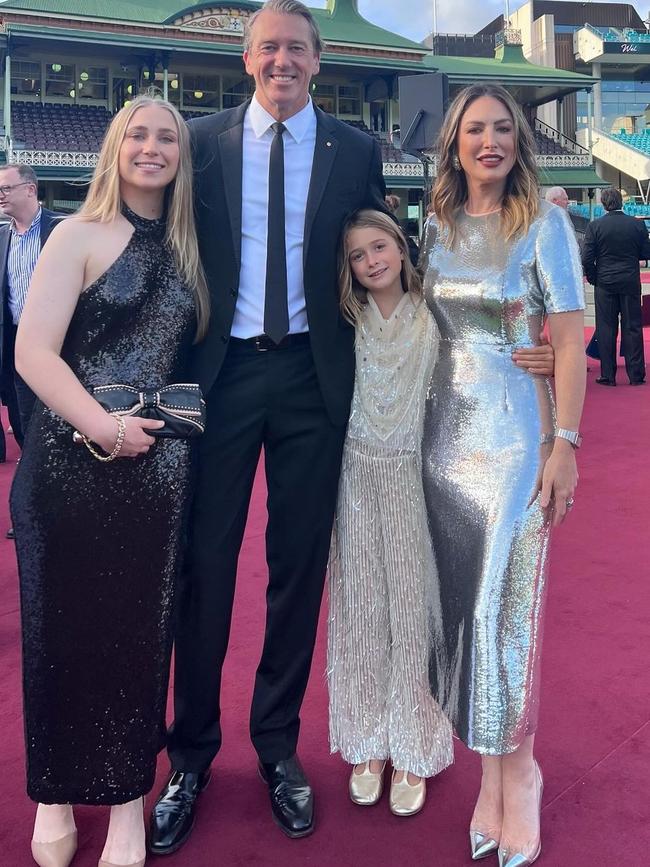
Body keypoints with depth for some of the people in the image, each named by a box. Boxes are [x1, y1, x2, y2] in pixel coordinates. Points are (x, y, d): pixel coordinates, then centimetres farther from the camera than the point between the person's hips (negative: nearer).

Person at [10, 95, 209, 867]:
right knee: (63, 626, 8)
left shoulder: (186, 248, 12)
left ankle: (127, 802, 26)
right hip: (70, 463, -3)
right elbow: (33, 352, -10)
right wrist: (103, 428, -18)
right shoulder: (80, 235, -2)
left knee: (140, 630, 8)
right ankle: (55, 796, 30)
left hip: (156, 468, 4)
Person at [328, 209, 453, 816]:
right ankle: (367, 741, 24)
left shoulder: (432, 318, 1)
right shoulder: (344, 322, 3)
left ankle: (411, 748, 20)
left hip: (414, 477, -1)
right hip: (356, 477, 1)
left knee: (410, 605, 4)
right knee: (360, 606, 8)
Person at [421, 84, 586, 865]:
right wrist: (413, 426, 8)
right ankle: (490, 768, 23)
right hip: (444, 430, 5)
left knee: (505, 602, -1)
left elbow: (570, 343, -7)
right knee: (456, 598, 7)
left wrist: (565, 444, -14)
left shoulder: (543, 223, -4)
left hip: (514, 430, -4)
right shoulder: (436, 223, 10)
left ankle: (516, 766, 20)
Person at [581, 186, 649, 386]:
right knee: (632, 327, 7)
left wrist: (593, 279, 6)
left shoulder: (595, 226, -8)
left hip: (605, 283, -1)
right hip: (631, 283, 1)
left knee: (606, 328, 4)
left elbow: (587, 259, -8)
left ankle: (608, 375, 5)